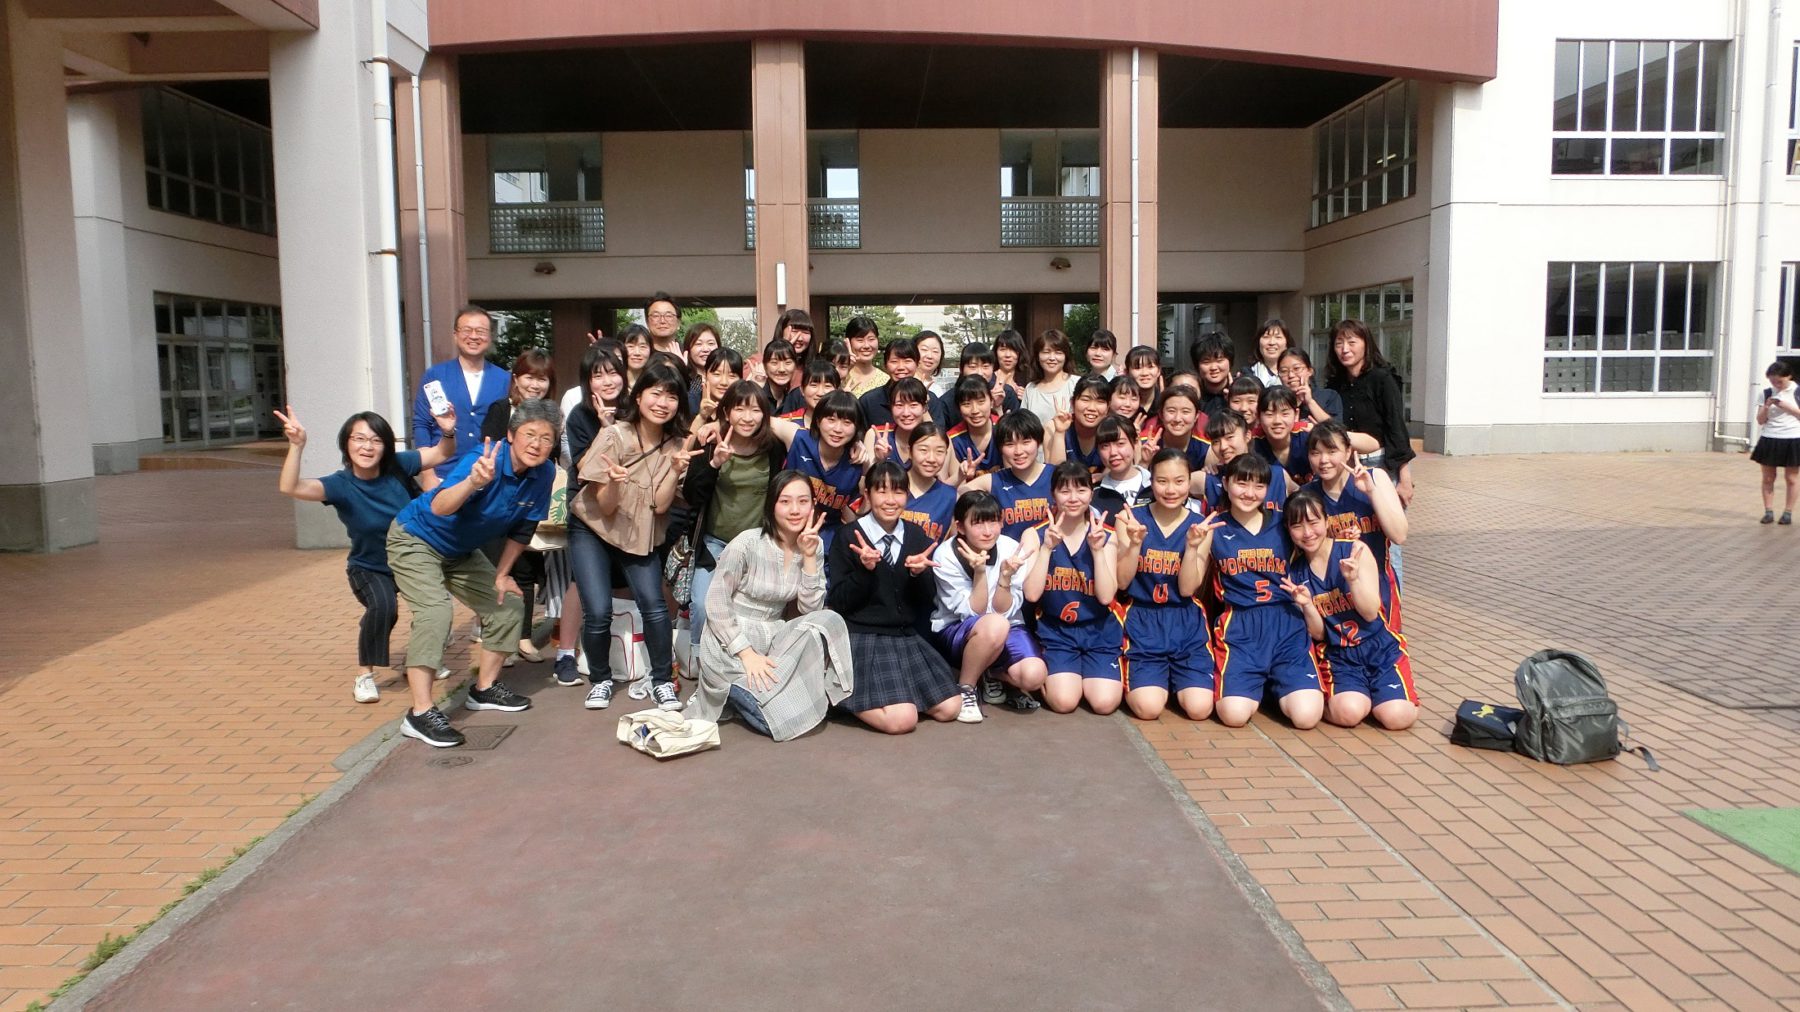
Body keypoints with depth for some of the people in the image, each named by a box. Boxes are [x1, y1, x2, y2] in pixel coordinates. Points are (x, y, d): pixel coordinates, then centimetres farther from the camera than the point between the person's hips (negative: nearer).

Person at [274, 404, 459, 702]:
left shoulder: (397, 466, -16)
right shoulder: (341, 485, -22)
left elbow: (442, 454, -6)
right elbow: (290, 488, -38)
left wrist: (448, 432, -29)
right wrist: (297, 445, -52)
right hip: (369, 569, -3)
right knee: (383, 606, -31)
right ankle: (364, 676, -10)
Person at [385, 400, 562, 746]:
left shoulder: (544, 474, -13)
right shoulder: (482, 460, -33)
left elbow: (522, 529, 1)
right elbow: (439, 508, -49)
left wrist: (502, 574, 4)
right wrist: (474, 482, -66)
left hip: (461, 552, 8)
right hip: (416, 539, -7)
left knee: (507, 605, 8)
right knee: (436, 612, -26)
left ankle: (485, 689, 26)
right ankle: (420, 713, -23)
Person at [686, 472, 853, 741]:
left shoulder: (814, 546, 1)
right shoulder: (747, 543, -15)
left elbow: (811, 608, -6)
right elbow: (715, 602, -14)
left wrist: (809, 557, -16)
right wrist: (746, 653, -20)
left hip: (772, 638, 6)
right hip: (730, 645, -6)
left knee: (829, 621, -22)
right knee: (785, 718, -26)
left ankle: (766, 689, -10)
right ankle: (736, 691, 4)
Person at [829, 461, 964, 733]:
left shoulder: (917, 537, 5)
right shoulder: (850, 538, -8)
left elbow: (926, 605, 5)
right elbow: (839, 603, -10)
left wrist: (919, 573, -15)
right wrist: (864, 569, -25)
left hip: (907, 637, 6)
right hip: (863, 638, -6)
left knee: (949, 708, -2)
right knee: (901, 720, -20)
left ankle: (895, 692, 17)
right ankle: (845, 692, 5)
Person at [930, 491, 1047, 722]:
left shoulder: (1012, 549, -13)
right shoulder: (946, 555, -18)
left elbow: (1003, 611, -13)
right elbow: (973, 612, -19)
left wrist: (1006, 576, -29)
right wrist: (979, 572, -32)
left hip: (1003, 628, 3)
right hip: (954, 630, -3)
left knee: (1033, 676, -26)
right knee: (994, 625, -37)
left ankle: (993, 675, 9)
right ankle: (964, 688, -12)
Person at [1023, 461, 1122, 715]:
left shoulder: (1105, 537, 0)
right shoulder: (1035, 535, -3)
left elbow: (1106, 597, -9)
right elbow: (1031, 595, -14)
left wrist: (1097, 549, -16)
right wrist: (1047, 547, -20)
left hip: (1099, 631, 2)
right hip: (1055, 631, -1)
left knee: (1105, 703, -17)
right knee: (1064, 701, -22)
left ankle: (1084, 674, 16)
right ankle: (1046, 675, 12)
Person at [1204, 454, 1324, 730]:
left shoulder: (1284, 523, 9)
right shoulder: (1214, 528, 6)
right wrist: (1193, 546, -11)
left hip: (1286, 623, 1)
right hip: (1239, 627, -1)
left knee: (1306, 716, -17)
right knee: (1234, 715, -21)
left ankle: (1277, 684, 17)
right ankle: (1258, 685, 14)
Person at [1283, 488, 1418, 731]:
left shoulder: (1355, 551, -7)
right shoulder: (1295, 573, 0)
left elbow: (1370, 613, -10)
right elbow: (1318, 634, 1)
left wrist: (1353, 578, -27)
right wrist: (1306, 605, -19)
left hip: (1379, 647, 0)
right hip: (1338, 656, 0)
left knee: (1397, 717, -21)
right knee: (1348, 713, -29)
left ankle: (1372, 691, 12)